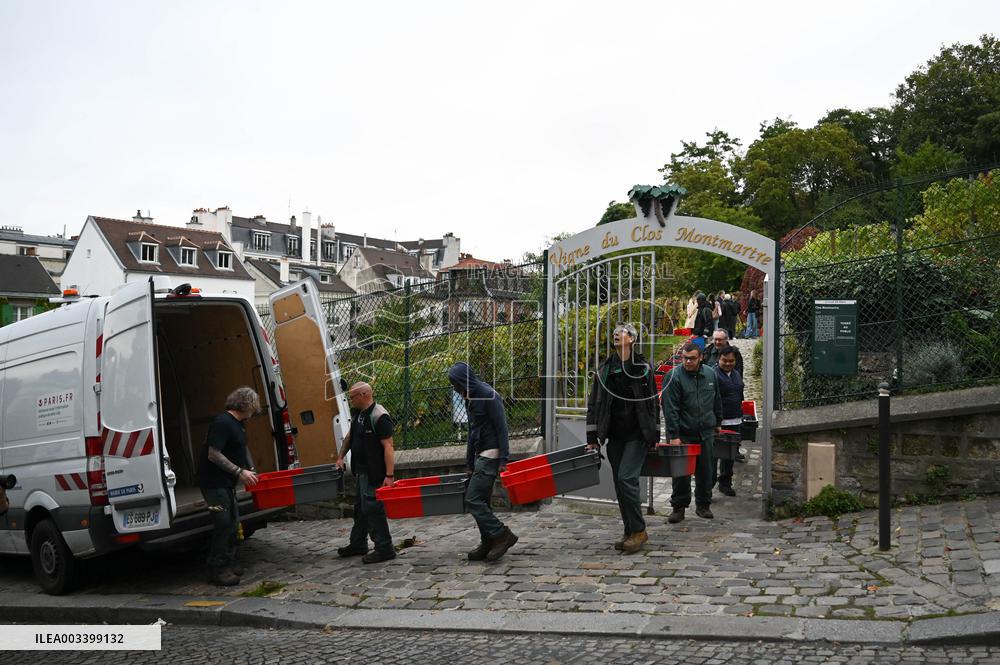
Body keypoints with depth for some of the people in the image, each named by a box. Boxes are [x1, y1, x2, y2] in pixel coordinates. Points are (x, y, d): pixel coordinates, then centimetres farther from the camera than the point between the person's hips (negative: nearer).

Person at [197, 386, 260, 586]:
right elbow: (213, 454, -25)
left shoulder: (239, 424, 12)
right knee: (223, 523, -11)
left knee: (233, 522, 13)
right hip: (214, 482, -10)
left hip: (227, 482, 10)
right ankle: (217, 570, -4)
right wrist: (239, 472, -23)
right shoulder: (222, 423, -19)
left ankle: (229, 562, 23)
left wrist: (250, 471, 20)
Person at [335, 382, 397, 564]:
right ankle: (357, 545, 34)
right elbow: (350, 436, 25)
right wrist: (340, 457, 20)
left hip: (374, 473, -10)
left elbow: (388, 446, -24)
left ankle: (384, 549, 1)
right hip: (362, 471, 10)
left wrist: (389, 475, -27)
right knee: (360, 508, 20)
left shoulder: (379, 417, -20)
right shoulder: (358, 413, 10)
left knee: (372, 508, -7)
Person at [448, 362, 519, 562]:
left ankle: (502, 534, -8)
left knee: (473, 500, -13)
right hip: (481, 455, 10)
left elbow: (501, 428, -16)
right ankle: (488, 544, 17)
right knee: (481, 501, 10)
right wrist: (469, 463, 22)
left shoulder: (489, 396, -13)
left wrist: (503, 459, -20)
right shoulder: (470, 398, 15)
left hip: (491, 454, -10)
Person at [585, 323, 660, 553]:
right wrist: (592, 437, 3)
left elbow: (652, 403, 5)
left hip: (637, 435, -4)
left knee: (626, 478, -15)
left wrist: (655, 435, 2)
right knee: (620, 483, 6)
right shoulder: (605, 369, 8)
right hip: (615, 436, 4)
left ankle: (638, 530, -3)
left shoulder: (643, 368, 1)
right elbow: (594, 404, 8)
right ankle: (630, 532, 17)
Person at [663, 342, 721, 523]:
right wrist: (674, 435, -18)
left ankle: (703, 505, 22)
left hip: (705, 433, 4)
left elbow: (717, 401, 18)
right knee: (681, 472, -1)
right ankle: (679, 507, 10)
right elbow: (670, 408, -15)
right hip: (683, 433, -4)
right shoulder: (675, 376, -11)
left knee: (705, 471, 10)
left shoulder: (710, 374, 5)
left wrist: (717, 423, 20)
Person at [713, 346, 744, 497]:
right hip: (719, 422, -8)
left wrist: (740, 416, 23)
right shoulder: (714, 375, -12)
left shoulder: (737, 375, 14)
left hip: (735, 422, 8)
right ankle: (709, 484, 0)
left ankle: (725, 483, 26)